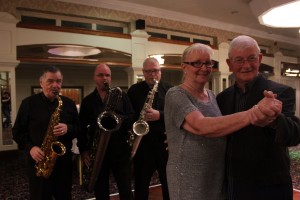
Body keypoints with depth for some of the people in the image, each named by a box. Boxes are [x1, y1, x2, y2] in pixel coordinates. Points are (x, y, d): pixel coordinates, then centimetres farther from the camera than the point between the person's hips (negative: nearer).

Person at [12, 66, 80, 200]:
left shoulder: (69, 103, 5)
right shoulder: (28, 103, -1)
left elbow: (78, 128, 7)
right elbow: (17, 131, 2)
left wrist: (68, 129, -14)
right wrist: (29, 147, -13)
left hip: (64, 160, 2)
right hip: (38, 161, -2)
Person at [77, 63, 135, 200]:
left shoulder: (121, 95, 4)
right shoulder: (87, 101, 8)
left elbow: (133, 117, -1)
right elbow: (82, 127, 9)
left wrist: (117, 117, -19)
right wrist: (83, 150, 1)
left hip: (120, 150, -1)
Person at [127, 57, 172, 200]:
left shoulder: (169, 89, 4)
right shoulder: (134, 90, 5)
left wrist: (160, 115, -21)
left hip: (165, 142, 0)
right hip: (142, 143, 0)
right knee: (141, 183, 12)